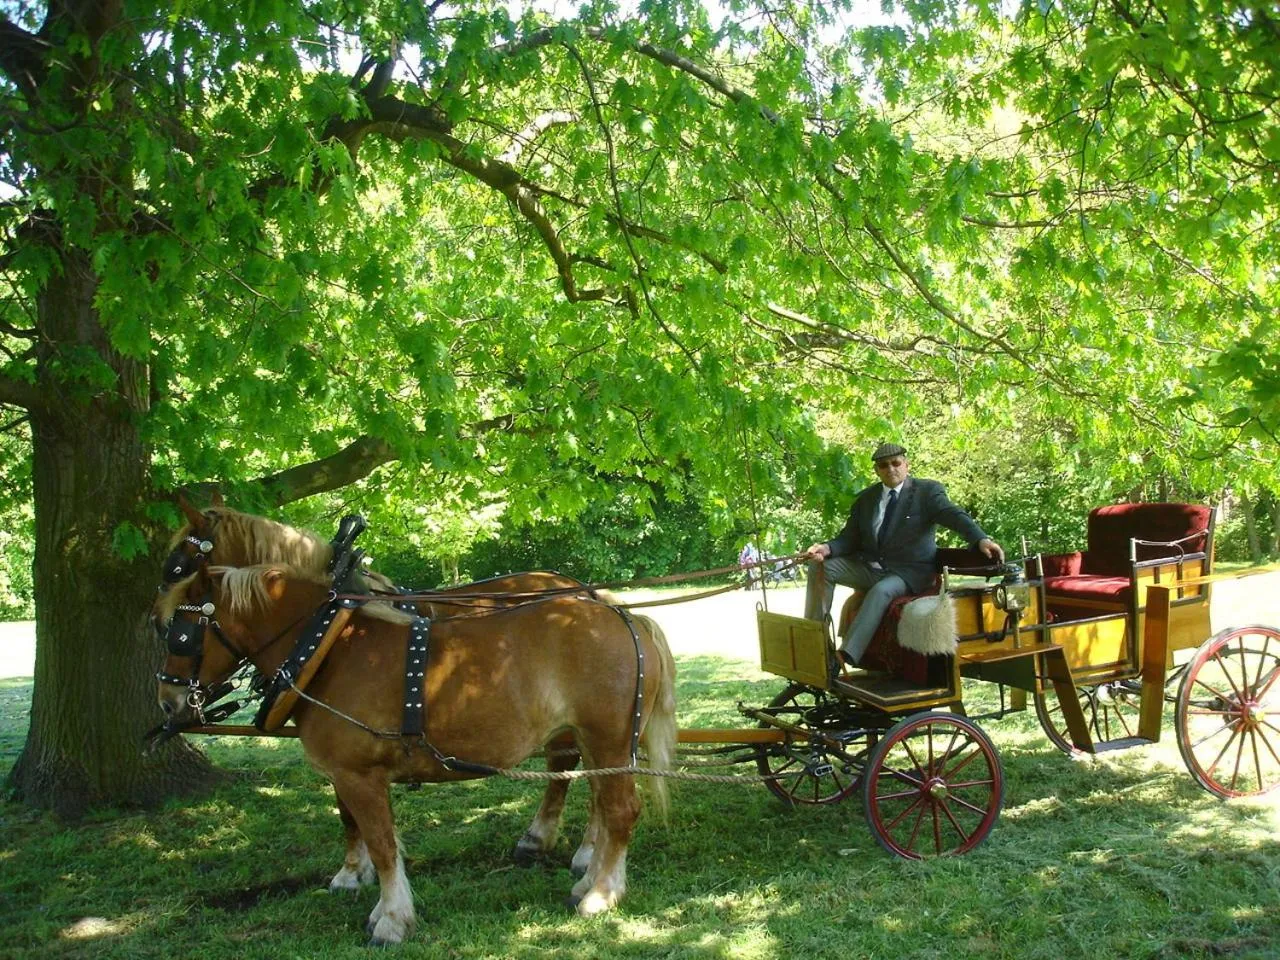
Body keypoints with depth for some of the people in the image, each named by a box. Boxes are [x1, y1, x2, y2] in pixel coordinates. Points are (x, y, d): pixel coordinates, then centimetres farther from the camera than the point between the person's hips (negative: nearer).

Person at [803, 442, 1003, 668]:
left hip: (909, 572, -5)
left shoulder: (928, 491, -3)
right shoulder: (865, 498, 10)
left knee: (881, 590, -36)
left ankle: (846, 657, -43)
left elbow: (955, 516, -18)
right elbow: (850, 538, 10)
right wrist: (827, 548, -14)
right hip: (869, 566, 5)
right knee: (822, 566, -14)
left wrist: (981, 540, -39)